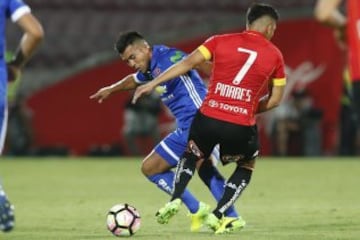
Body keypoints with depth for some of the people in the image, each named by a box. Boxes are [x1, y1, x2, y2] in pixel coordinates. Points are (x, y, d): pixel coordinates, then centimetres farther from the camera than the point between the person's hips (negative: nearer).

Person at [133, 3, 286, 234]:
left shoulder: (221, 41, 6)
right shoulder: (274, 55, 5)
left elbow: (188, 63, 2)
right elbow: (275, 100, 8)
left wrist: (153, 84, 5)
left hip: (208, 119, 1)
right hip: (242, 128, -1)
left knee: (192, 155, 31)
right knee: (247, 166, 28)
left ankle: (175, 200, 7)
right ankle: (218, 216, 13)